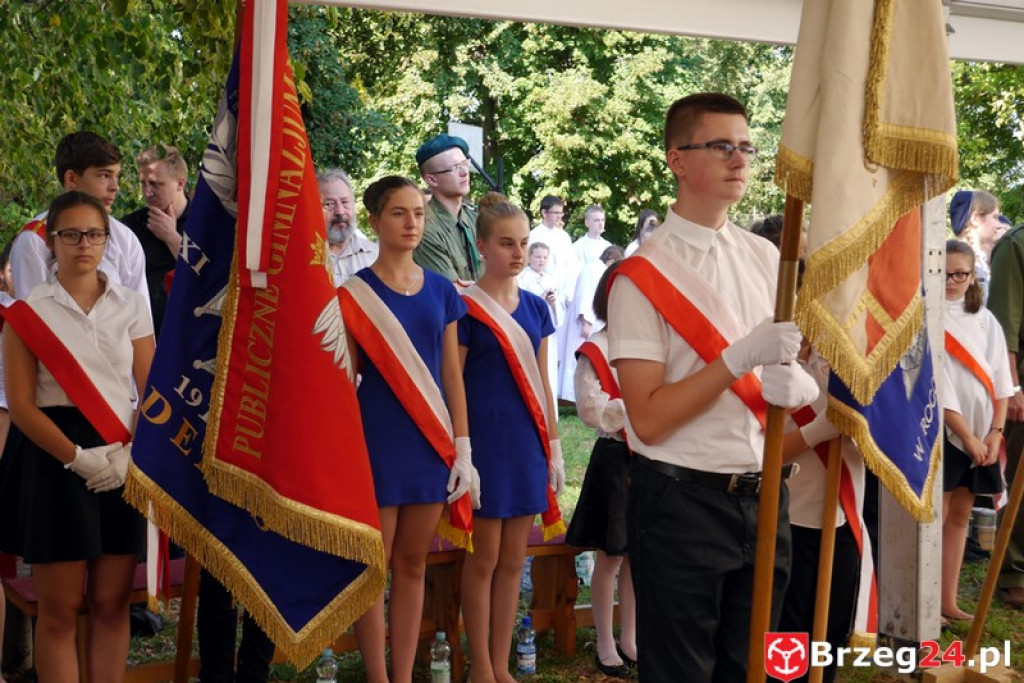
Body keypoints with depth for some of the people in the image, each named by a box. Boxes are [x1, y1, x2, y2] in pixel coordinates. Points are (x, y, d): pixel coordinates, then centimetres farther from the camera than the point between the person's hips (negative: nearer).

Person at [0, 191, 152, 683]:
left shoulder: (131, 307, 8)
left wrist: (128, 455, -11)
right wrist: (77, 457, -15)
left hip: (125, 461, 2)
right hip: (54, 459, -2)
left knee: (111, 604, 4)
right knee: (59, 608, 0)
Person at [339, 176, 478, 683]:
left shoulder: (441, 290, 7)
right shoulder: (354, 294, -4)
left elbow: (452, 373, 8)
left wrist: (463, 447, 4)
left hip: (431, 441, 4)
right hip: (377, 441, -4)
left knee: (412, 565, 10)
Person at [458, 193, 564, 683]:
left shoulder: (536, 308, 9)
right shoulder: (466, 308, -7)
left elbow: (542, 384, 13)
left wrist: (554, 448, 12)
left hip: (527, 442, 5)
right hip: (484, 440, -5)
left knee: (513, 560, 10)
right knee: (484, 558, 3)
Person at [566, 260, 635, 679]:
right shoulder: (595, 350, -11)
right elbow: (593, 411, -17)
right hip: (616, 459, -5)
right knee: (610, 558, 5)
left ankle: (628, 640, 26)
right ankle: (605, 646, 19)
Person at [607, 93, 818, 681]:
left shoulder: (765, 257, 8)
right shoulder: (644, 274, -11)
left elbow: (793, 369, 17)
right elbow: (648, 420, -17)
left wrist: (799, 382, -6)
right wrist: (740, 357, -23)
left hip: (764, 496, 6)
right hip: (683, 503, -6)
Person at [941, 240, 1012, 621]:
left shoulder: (986, 321, 9)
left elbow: (1000, 380, 8)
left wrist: (995, 432, -2)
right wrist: (967, 436, -12)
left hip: (982, 432, 6)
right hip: (942, 431, -5)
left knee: (960, 516, 10)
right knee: (937, 515, -4)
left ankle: (948, 601, 17)